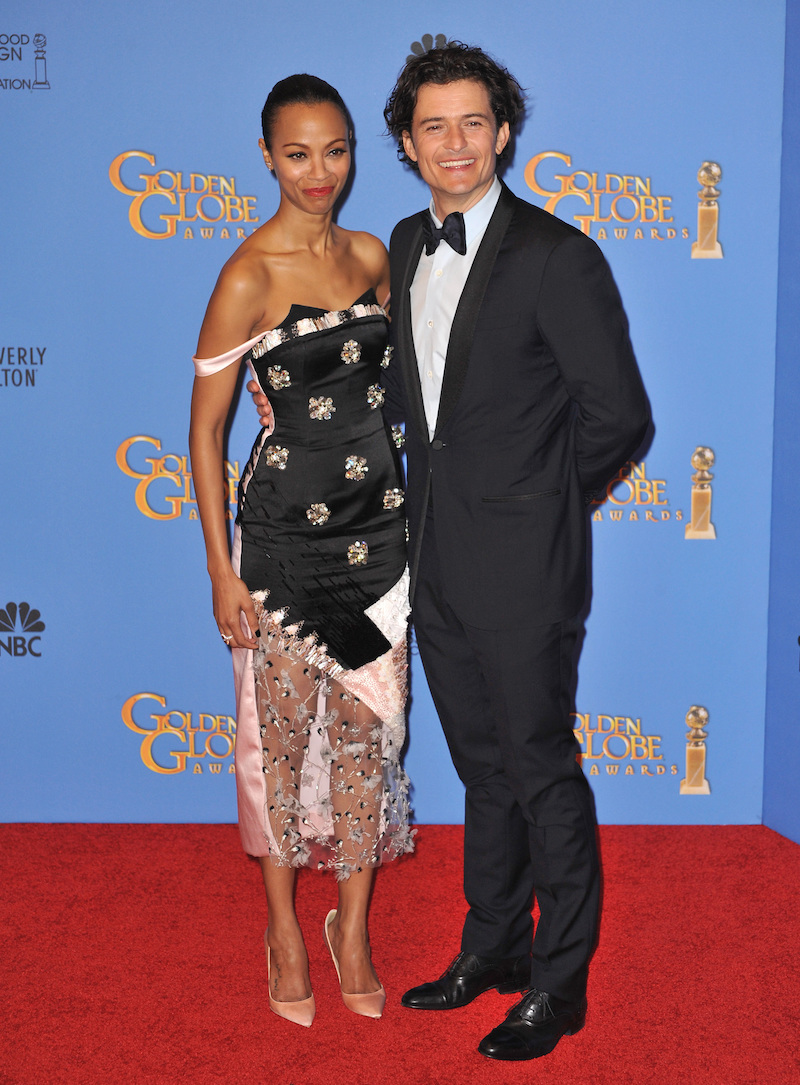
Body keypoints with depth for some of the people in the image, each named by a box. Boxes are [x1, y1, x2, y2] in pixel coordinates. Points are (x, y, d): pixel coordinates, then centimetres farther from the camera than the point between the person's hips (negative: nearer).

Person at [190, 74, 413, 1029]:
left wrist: (416, 511, 14)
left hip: (378, 526, 5)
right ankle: (284, 925, 28)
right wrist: (221, 570, -9)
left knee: (369, 728, 9)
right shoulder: (248, 278, -11)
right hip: (285, 533, -4)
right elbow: (205, 422, -8)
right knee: (282, 731, 8)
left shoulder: (372, 257, 5)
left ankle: (354, 926, 26)